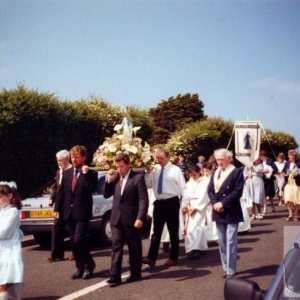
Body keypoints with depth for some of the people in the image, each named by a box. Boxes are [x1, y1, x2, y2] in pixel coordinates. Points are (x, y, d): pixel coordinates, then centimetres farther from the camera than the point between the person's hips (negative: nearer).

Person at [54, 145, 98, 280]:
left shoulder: (91, 173, -3)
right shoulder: (67, 173, 11)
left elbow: (91, 189, -19)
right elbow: (61, 192, 11)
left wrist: (85, 174, -20)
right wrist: (57, 209, 4)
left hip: (82, 213, -5)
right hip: (69, 212, 6)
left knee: (79, 240, -13)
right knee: (73, 242, 9)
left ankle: (89, 265, 7)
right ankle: (80, 268, 20)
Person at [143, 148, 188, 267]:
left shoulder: (175, 170, -7)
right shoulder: (154, 169, 5)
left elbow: (183, 187, -7)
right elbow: (147, 184, 6)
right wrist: (147, 173, -8)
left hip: (172, 203, -4)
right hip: (159, 203, 4)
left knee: (173, 231, 9)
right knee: (156, 231, 4)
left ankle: (173, 258, 20)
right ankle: (151, 257, 3)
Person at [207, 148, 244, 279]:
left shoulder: (237, 172, -6)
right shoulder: (215, 173, 14)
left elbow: (237, 191, -14)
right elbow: (210, 190, 8)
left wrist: (223, 203, -18)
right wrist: (215, 203, -9)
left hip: (231, 212, -6)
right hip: (218, 212, 6)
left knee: (230, 242, -5)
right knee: (222, 242, 11)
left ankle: (231, 271, -1)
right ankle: (226, 268, 20)